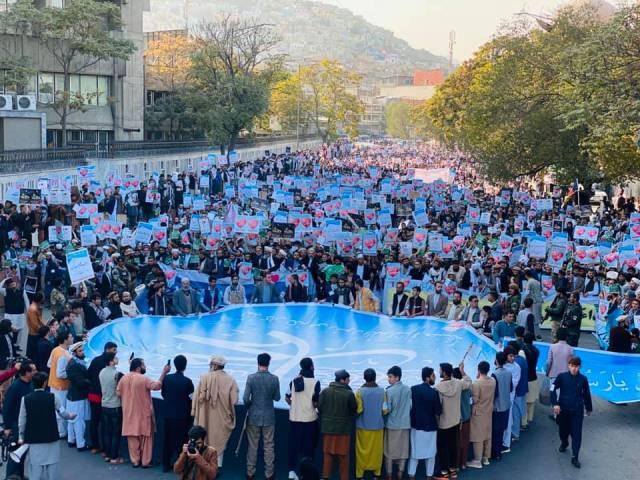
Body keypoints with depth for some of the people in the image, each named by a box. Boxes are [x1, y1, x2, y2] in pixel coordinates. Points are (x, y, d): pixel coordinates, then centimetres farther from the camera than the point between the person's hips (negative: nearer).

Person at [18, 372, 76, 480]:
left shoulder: (25, 399, -7)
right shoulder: (53, 398, -9)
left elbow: (22, 420, -2)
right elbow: (63, 414, 1)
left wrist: (21, 437, 9)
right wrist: (71, 416, 24)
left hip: (33, 438, 0)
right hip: (51, 437, 0)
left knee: (35, 467, 6)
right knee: (52, 465, 11)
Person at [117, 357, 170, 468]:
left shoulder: (124, 378, 1)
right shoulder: (143, 379, -16)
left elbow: (118, 393, 6)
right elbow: (157, 385, -23)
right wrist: (164, 372, -19)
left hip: (129, 413, 5)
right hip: (143, 413, -5)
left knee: (133, 437, 10)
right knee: (146, 437, 7)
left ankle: (135, 461, 14)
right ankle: (145, 461, 10)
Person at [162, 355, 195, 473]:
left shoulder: (167, 378, -4)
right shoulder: (187, 381, -16)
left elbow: (163, 394, 7)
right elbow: (191, 398, -9)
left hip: (169, 414, 4)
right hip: (182, 415, -4)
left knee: (168, 439, 13)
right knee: (181, 440, 5)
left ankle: (166, 464, 18)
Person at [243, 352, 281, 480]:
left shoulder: (251, 377, -11)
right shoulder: (274, 379, -8)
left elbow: (245, 399, -11)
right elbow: (277, 398, 2)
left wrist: (249, 407, 9)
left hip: (254, 417, 0)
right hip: (269, 417, 0)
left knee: (252, 446, 10)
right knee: (269, 446, 8)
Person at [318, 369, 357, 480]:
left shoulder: (325, 391, -9)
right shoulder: (349, 394, -16)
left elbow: (319, 407, -4)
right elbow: (354, 409, -5)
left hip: (328, 427, 3)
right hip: (343, 429, -3)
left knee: (328, 454, 15)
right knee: (343, 455, 11)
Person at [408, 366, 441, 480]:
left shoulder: (413, 389, -5)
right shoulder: (434, 392, -16)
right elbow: (438, 412, -11)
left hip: (416, 425, 3)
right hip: (430, 426, -3)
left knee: (415, 451, 13)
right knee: (430, 452, 11)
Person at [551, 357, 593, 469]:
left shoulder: (583, 379, -5)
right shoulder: (562, 377, -8)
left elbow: (586, 394, 8)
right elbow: (553, 389, -5)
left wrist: (589, 408, 18)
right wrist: (555, 404, -14)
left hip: (577, 410, -1)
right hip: (563, 409, 1)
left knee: (577, 433, -4)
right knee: (563, 429, 17)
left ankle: (575, 457, 1)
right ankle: (564, 443, 49)